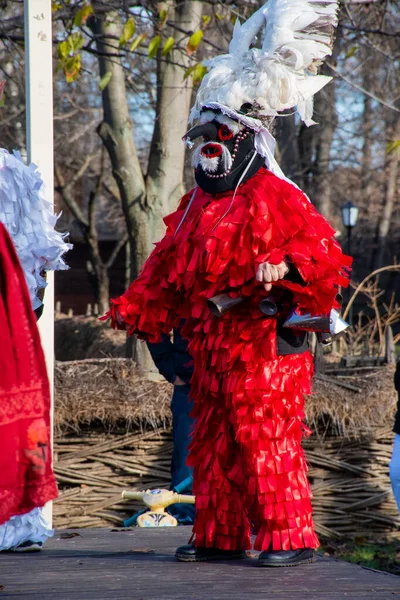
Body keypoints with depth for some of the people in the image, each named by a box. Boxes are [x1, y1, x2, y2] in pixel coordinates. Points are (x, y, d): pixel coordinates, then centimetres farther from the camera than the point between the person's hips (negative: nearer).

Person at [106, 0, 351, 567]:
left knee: (268, 438, -10)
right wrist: (134, 310, 23)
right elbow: (168, 270, 25)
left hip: (266, 345, -8)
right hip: (213, 347, 8)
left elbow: (321, 250, -15)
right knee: (214, 443, 11)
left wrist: (285, 267, -32)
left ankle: (290, 536, -5)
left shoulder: (276, 197, -7)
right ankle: (220, 536, 19)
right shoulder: (198, 206, 18)